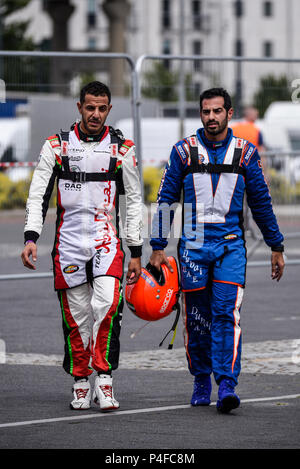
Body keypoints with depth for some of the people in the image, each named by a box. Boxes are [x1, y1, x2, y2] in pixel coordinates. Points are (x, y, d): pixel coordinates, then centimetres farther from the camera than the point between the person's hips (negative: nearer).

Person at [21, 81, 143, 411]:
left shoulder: (121, 149, 4)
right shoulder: (56, 146, 3)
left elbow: (133, 201, 9)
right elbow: (38, 194, 3)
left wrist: (136, 252, 6)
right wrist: (31, 238, -10)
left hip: (107, 241, -1)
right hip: (68, 242, 1)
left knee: (107, 304, -21)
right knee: (76, 316, 3)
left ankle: (104, 376, -14)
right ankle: (81, 384, 16)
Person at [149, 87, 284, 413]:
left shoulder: (245, 153, 5)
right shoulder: (184, 151, 2)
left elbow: (261, 202, 13)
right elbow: (165, 200, 6)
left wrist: (276, 246, 17)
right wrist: (158, 248, 2)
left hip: (231, 245, -1)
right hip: (194, 245, 1)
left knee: (227, 313, -14)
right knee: (196, 318, 5)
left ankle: (226, 384, -18)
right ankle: (201, 379, 23)